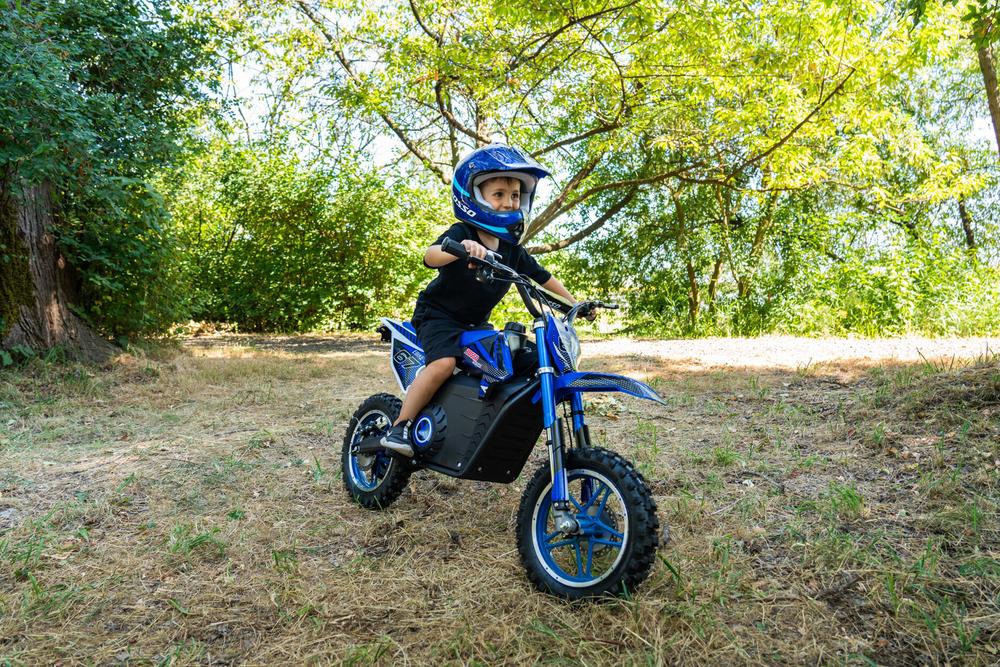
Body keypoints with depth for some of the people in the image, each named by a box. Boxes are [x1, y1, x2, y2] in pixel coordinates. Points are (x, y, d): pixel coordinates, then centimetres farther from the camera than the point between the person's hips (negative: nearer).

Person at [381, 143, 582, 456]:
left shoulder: (512, 248, 0)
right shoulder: (461, 233, -20)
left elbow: (543, 277, 11)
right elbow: (430, 256, -40)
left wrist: (575, 304, 9)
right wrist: (460, 248, -61)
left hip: (476, 322, 7)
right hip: (438, 314, -7)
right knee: (444, 362, -29)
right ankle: (398, 427, -20)